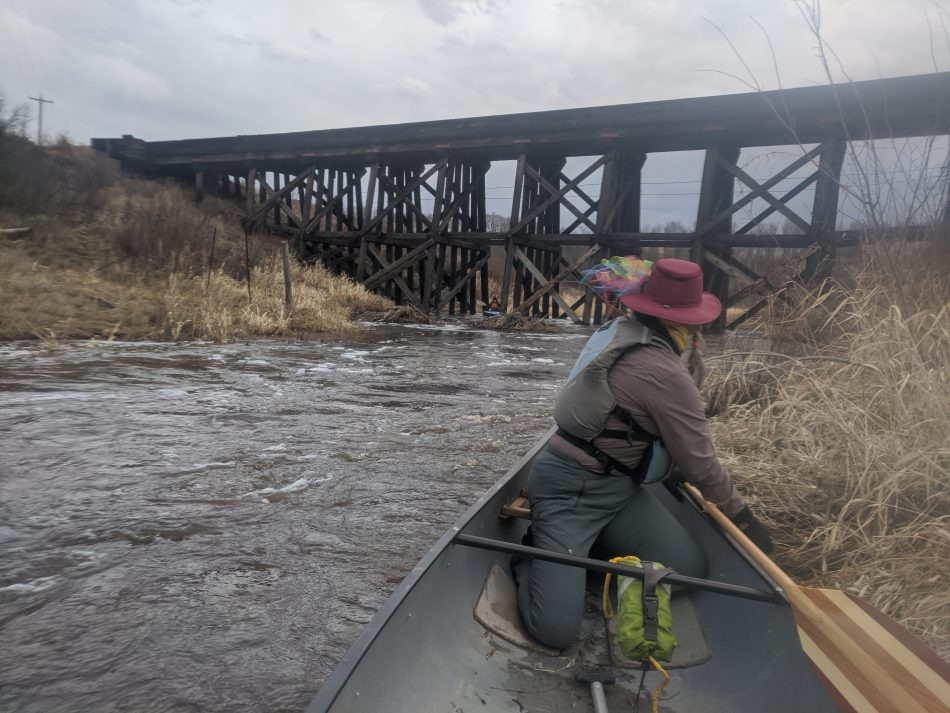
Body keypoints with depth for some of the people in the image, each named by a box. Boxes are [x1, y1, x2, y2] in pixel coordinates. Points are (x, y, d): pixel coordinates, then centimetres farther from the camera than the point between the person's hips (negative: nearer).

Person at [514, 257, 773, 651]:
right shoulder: (667, 375, -21)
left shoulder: (619, 330, 4)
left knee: (690, 570, 2)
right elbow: (700, 465, -10)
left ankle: (586, 544, 14)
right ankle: (530, 556, 11)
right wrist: (742, 515, 6)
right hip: (570, 491, -9)